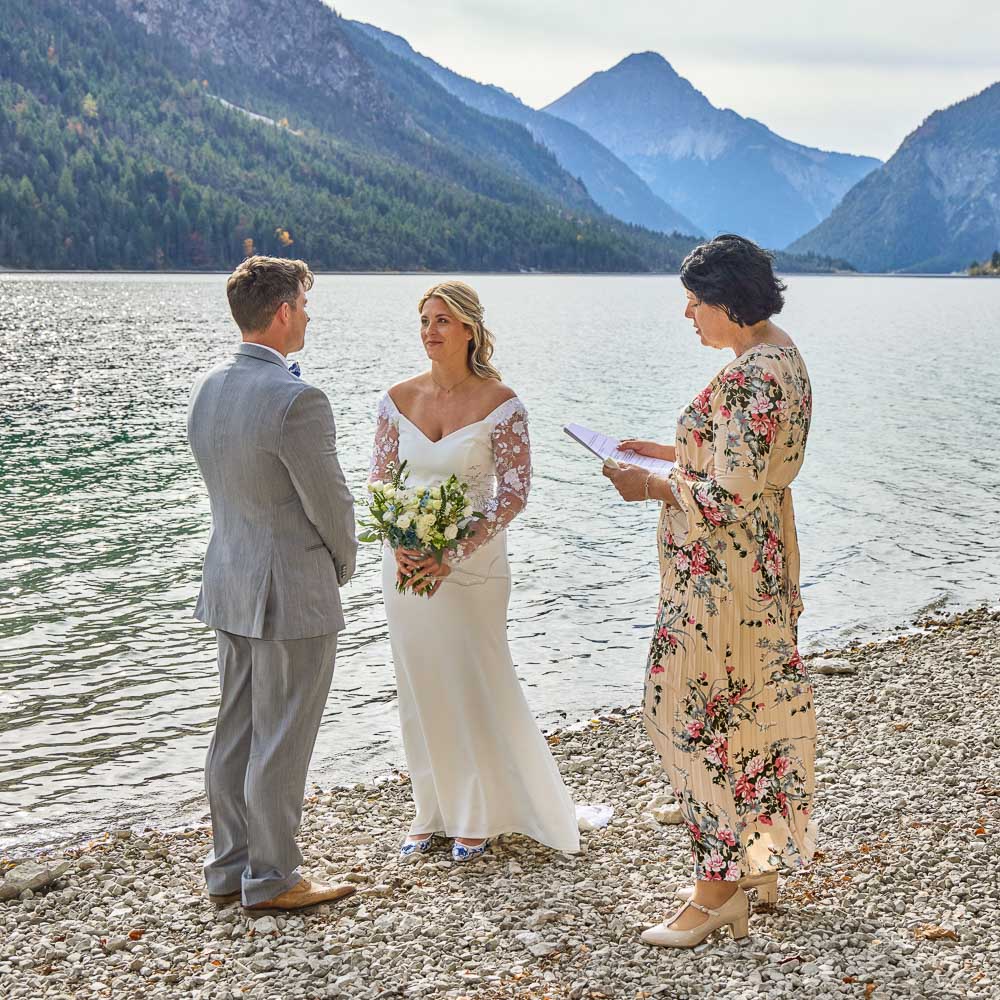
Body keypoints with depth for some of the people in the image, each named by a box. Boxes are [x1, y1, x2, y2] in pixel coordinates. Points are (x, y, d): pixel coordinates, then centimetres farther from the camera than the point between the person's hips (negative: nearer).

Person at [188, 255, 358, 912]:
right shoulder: (296, 399, -23)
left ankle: (231, 867, 27)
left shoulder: (208, 390, 4)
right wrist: (343, 565, 5)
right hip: (293, 593, -8)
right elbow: (330, 502, -16)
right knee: (281, 744, 3)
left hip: (231, 585, 8)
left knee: (237, 734, 17)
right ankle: (272, 879, 15)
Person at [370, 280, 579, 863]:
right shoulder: (400, 399, 2)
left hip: (473, 562, -4)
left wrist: (455, 552, -20)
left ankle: (480, 816, 20)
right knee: (421, 688, 10)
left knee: (476, 684, 3)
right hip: (407, 562, 4)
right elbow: (380, 482, 6)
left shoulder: (500, 404, -10)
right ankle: (433, 813, 25)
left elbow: (515, 492, -11)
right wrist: (398, 546, -12)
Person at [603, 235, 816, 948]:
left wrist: (653, 486, -13)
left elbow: (731, 497, -26)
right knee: (751, 705, 18)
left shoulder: (751, 377, -24)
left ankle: (719, 888, 11)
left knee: (709, 717, -1)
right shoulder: (779, 353, 9)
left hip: (723, 571, -11)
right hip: (760, 560, 11)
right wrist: (668, 451, 13)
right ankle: (758, 864, 31)